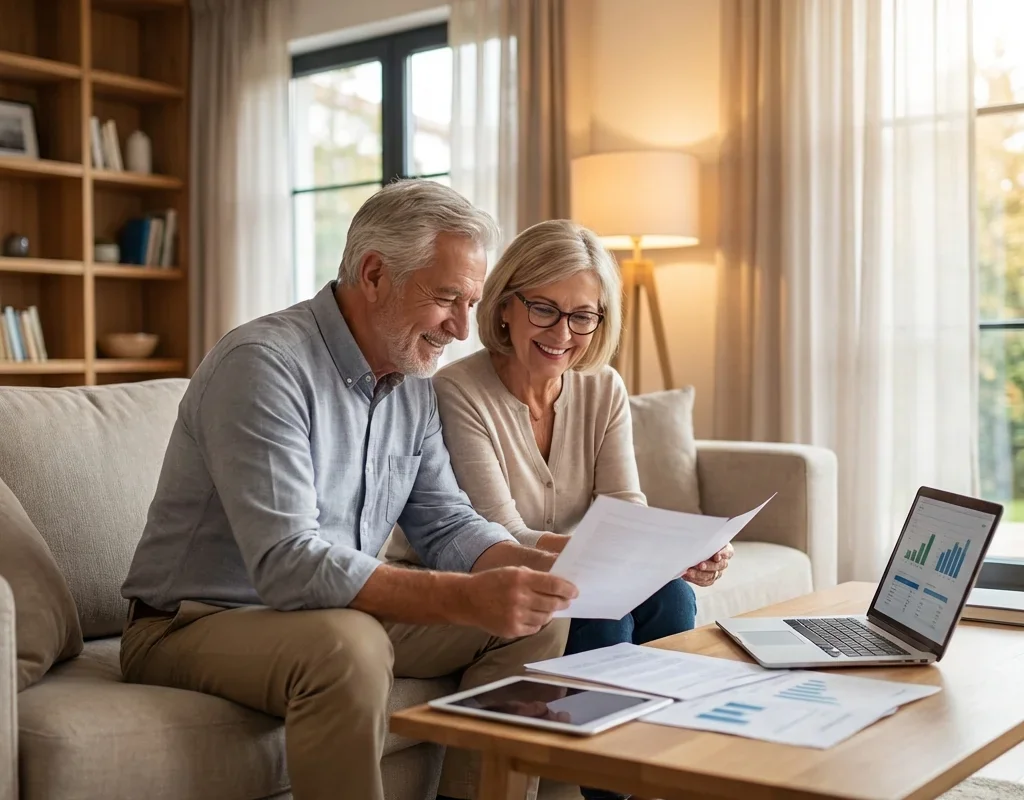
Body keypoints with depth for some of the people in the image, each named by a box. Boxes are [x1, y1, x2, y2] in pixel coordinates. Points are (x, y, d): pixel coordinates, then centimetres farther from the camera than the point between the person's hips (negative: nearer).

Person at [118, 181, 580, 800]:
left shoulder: (413, 382, 3)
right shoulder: (264, 364, -24)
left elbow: (446, 524, 6)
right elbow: (287, 564, -33)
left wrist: (541, 567, -14)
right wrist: (468, 598, -39)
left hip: (340, 611, 8)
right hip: (195, 624, -8)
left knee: (537, 620, -2)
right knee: (347, 644, -38)